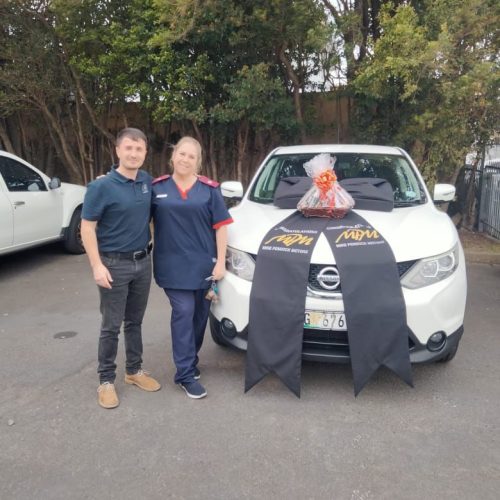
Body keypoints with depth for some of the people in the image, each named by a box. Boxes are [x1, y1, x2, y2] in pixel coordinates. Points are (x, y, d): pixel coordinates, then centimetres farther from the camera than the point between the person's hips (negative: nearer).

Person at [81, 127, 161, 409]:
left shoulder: (148, 182, 3)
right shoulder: (102, 186, -12)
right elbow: (87, 229, -12)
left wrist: (153, 249, 10)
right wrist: (97, 266, -19)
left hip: (143, 262, 5)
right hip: (115, 264, -5)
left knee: (135, 322, 16)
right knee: (111, 326, 3)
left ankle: (135, 370, 30)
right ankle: (106, 380, 17)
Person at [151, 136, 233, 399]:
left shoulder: (209, 189, 2)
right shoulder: (157, 187, 3)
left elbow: (220, 226, 1)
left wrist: (220, 262, -5)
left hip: (204, 264, 2)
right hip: (173, 265, -1)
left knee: (200, 315, 11)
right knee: (184, 313, -5)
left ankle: (190, 361, 32)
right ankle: (186, 374, 4)